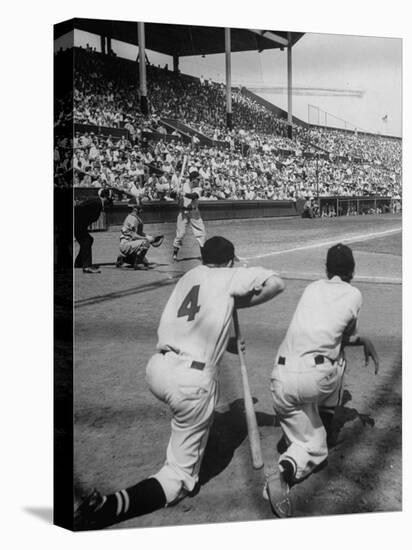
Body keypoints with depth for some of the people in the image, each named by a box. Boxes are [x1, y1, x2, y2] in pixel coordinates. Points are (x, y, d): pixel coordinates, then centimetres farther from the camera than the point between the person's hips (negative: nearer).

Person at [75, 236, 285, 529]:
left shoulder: (189, 276, 18)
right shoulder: (229, 276, 3)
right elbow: (277, 283, -3)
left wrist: (228, 342, 28)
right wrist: (242, 302, 10)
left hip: (157, 368, 6)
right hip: (192, 381, -6)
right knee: (180, 477, 3)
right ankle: (108, 506, -16)